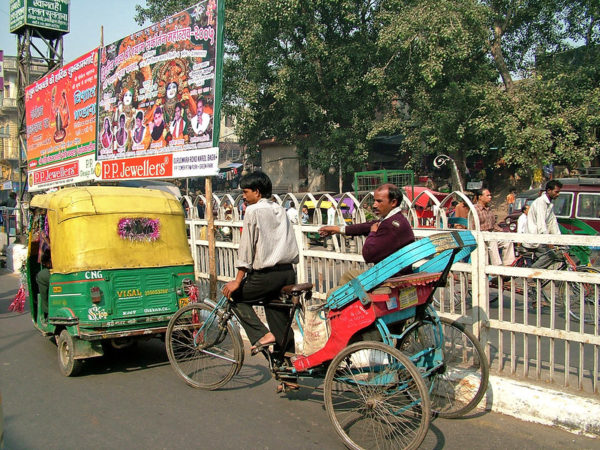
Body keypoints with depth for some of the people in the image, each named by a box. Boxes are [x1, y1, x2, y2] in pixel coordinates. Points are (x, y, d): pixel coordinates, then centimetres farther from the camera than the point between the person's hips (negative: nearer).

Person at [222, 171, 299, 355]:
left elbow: (247, 245, -9)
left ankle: (262, 335, -1)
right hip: (288, 272, 7)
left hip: (267, 274, -7)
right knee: (281, 320, 14)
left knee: (236, 295, 13)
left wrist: (238, 281, -8)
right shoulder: (280, 210, 16)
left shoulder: (253, 211, -5)